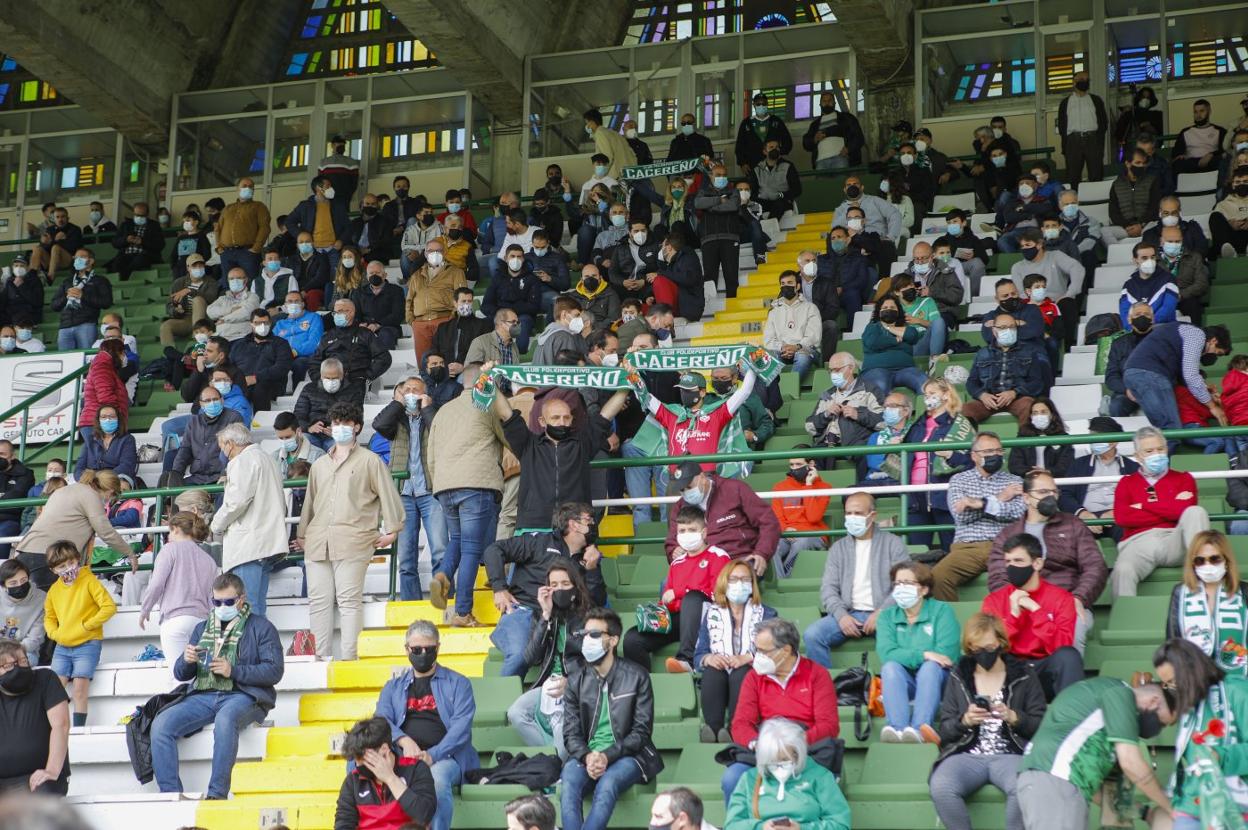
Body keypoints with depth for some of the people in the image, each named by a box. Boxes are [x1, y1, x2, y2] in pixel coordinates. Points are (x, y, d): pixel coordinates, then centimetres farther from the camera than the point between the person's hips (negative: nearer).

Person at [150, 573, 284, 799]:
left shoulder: (260, 627, 8)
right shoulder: (202, 629, 23)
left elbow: (275, 671, -3)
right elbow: (181, 674, 21)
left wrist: (234, 671, -12)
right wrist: (186, 661, -4)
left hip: (242, 696, -5)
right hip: (203, 696, 5)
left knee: (225, 719, -40)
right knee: (161, 725, -20)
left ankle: (217, 793, -38)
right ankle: (170, 794, -19)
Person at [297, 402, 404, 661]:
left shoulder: (369, 461, 7)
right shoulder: (319, 464, 24)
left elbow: (388, 495, 4)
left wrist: (391, 531, 0)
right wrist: (302, 534, 25)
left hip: (352, 542, -6)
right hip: (317, 543, 6)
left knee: (349, 600, -10)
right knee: (318, 600, 1)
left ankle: (349, 657, -11)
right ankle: (321, 656, 4)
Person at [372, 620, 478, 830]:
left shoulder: (457, 683, 14)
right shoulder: (393, 687, 24)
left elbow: (461, 727, -1)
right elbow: (382, 721, 8)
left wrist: (432, 754, -17)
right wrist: (404, 741, -15)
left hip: (444, 757, -2)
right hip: (402, 758, 3)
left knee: (438, 777, -38)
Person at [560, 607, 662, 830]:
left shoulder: (636, 677, 1)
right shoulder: (576, 682, 10)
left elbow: (641, 730, -3)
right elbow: (571, 733, 6)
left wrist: (608, 756, -18)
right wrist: (587, 756, -17)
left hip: (626, 755, -2)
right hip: (586, 755, 2)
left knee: (607, 784, -35)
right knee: (569, 783, -31)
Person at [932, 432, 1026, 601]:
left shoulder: (1014, 481, 16)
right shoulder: (959, 480, 17)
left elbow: (1019, 512, -3)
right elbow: (960, 513, 0)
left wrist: (981, 504, -10)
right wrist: (998, 500, 0)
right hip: (967, 547, 1)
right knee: (938, 576, -29)